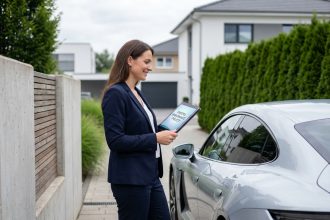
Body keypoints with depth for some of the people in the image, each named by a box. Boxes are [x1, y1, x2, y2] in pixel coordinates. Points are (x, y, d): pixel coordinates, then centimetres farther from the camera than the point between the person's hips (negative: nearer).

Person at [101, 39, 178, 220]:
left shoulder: (137, 93, 12)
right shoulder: (115, 94, -14)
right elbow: (115, 141, -20)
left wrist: (162, 132, 4)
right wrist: (155, 138, -18)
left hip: (150, 175, 9)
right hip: (130, 179, -9)